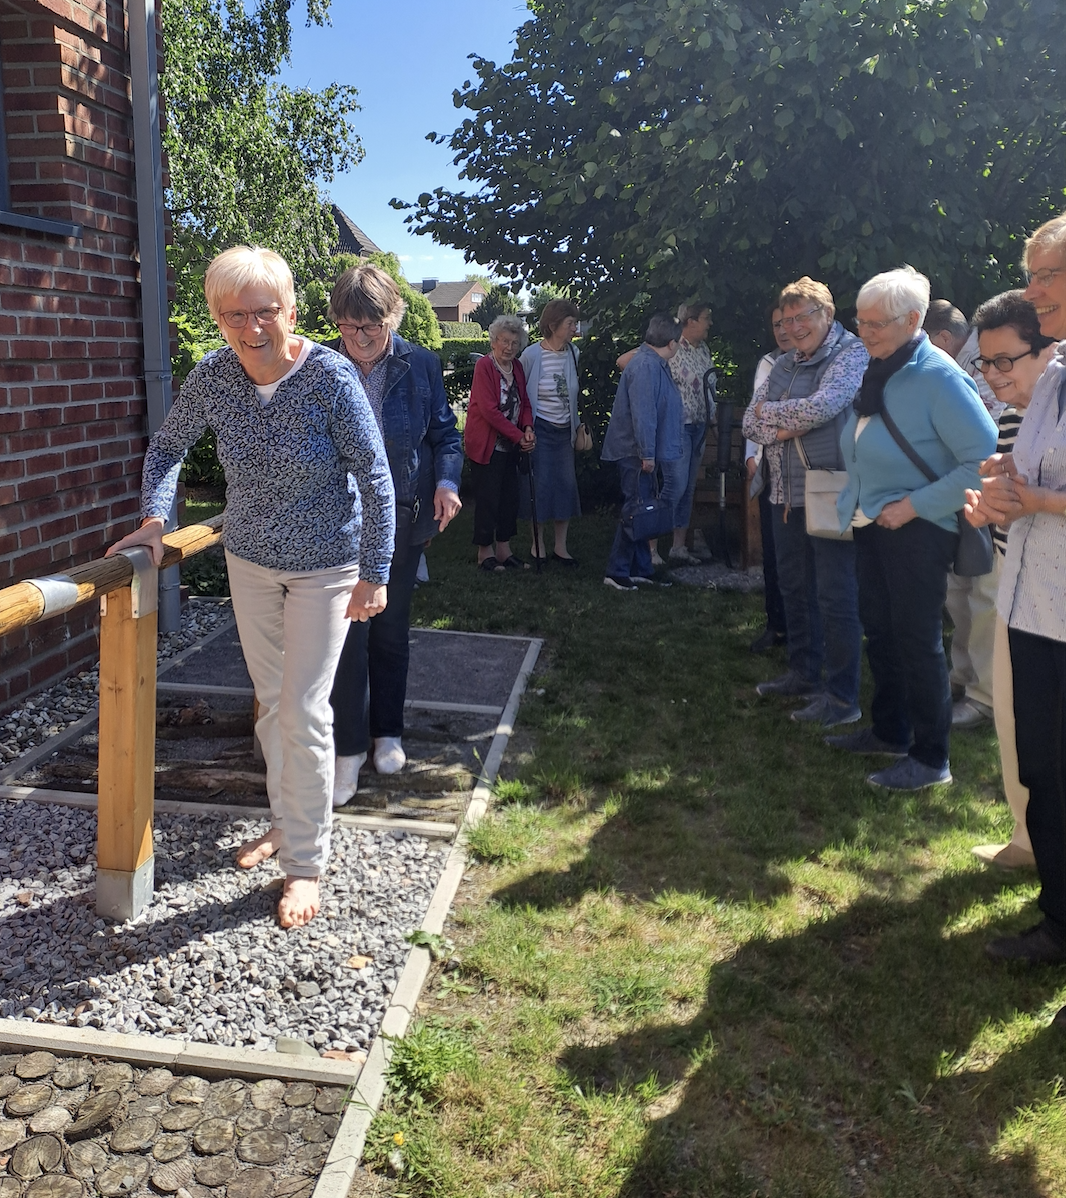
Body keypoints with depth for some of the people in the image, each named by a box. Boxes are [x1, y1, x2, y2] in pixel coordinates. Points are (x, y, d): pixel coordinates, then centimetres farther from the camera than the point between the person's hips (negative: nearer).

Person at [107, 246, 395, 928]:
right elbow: (168, 448, 7)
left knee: (304, 712, -4)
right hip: (249, 561, 5)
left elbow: (375, 477, -18)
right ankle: (287, 821, 37)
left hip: (325, 566, -4)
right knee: (271, 701, 17)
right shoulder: (211, 378, -10)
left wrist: (374, 574, -19)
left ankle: (307, 863, 10)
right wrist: (154, 520, -7)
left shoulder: (330, 377, -21)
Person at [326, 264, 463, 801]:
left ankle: (387, 731, 31)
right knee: (348, 630, -6)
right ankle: (348, 748, 8)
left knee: (391, 629, 15)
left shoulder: (421, 365, -3)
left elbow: (445, 432, 5)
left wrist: (446, 481, -13)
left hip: (403, 516, 2)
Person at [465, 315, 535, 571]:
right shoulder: (484, 366, -12)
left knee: (510, 497, 9)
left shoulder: (517, 368, 10)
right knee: (488, 498, -3)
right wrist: (519, 436, -18)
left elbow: (524, 403, 13)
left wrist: (528, 428, -8)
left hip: (510, 445, 7)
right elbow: (489, 410, -19)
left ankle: (504, 550, 19)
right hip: (486, 444, -7)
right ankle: (485, 552, 8)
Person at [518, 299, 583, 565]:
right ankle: (538, 542, 16)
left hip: (565, 430, 4)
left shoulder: (573, 353, 1)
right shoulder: (532, 355, -11)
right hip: (540, 430, -4)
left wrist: (579, 425, 12)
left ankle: (560, 546, 15)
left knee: (567, 485, 4)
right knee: (541, 484, 0)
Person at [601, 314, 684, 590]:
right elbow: (643, 413, -25)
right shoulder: (646, 366, -19)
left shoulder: (654, 363, 14)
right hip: (636, 453, -11)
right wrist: (646, 453, -24)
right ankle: (617, 573, -1)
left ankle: (641, 569, 23)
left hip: (641, 453, 11)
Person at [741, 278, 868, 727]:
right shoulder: (784, 365, 15)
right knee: (794, 589, 17)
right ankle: (803, 673, 32)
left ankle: (842, 697, 4)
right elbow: (751, 422, 11)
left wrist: (772, 412, -6)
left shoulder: (851, 353, -8)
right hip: (786, 494, 8)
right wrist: (785, 428, -11)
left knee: (835, 597, -4)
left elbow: (821, 407, -22)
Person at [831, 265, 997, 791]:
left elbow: (984, 459, -22)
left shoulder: (939, 377, -18)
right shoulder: (876, 372, 7)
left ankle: (930, 757, 13)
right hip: (871, 525, 8)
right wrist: (853, 500, 11)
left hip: (917, 531, -8)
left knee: (917, 640, -1)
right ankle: (889, 732, 34)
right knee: (878, 630, 17)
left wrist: (916, 504, -22)